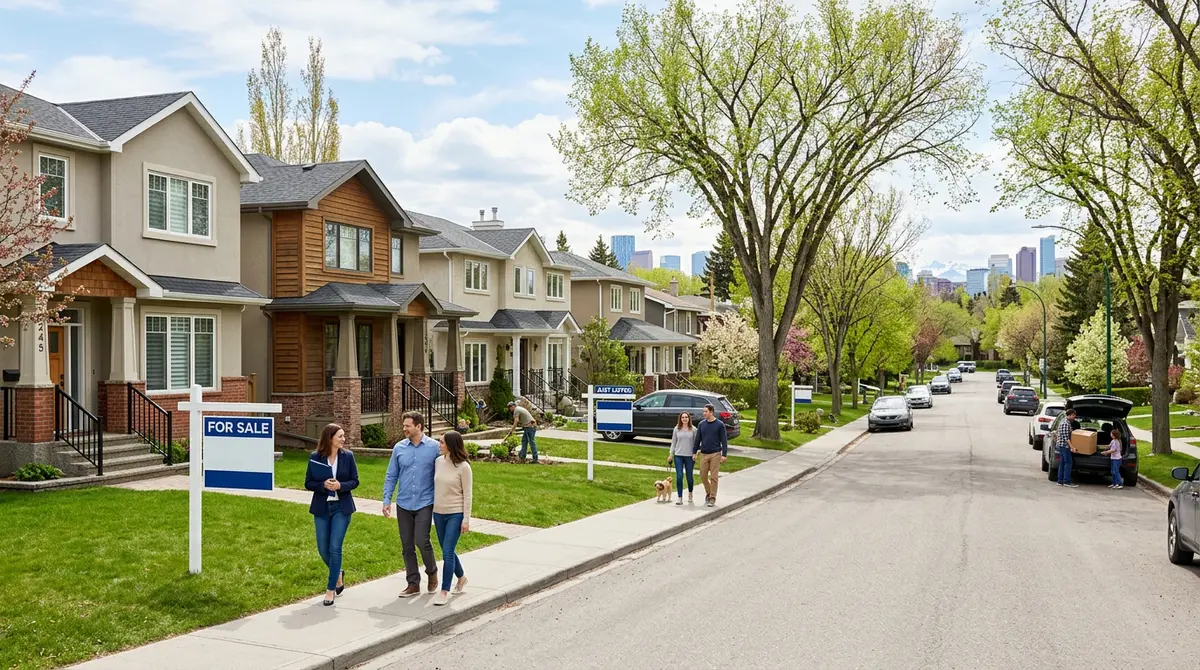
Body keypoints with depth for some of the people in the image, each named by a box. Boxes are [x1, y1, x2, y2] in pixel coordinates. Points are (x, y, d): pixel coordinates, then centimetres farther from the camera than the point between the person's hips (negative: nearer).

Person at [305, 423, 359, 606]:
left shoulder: (347, 456, -4)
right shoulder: (315, 457, -4)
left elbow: (355, 481, 0)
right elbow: (308, 483, 0)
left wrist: (340, 486, -19)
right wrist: (323, 485, -19)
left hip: (341, 508, -1)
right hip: (321, 508, 1)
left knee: (335, 548, -6)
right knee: (323, 549, 6)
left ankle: (331, 588, 6)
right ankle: (338, 574, 35)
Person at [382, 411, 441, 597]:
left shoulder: (434, 447, -5)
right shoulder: (399, 448, 3)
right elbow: (391, 476, 8)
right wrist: (386, 500, 1)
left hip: (425, 503, -4)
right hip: (403, 505, 4)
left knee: (422, 541, -12)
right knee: (407, 546, 7)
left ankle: (432, 571, 16)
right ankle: (413, 584, 18)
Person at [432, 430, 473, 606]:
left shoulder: (463, 467, -13)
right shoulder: (438, 461, 2)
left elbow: (467, 495, -11)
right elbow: (435, 485, 11)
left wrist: (466, 519, -12)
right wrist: (432, 508, 13)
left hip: (455, 514, -6)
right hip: (438, 513, 6)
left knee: (447, 552, -9)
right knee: (447, 551, 17)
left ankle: (444, 591, 0)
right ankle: (461, 577, 39)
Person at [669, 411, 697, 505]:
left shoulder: (693, 429, 0)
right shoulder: (676, 429, 4)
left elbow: (695, 443, 3)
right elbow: (673, 442, 9)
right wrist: (671, 454, 6)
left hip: (689, 456, -1)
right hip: (678, 455, 1)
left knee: (689, 476, 8)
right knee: (679, 476, -4)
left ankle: (690, 493, 32)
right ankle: (679, 497, 0)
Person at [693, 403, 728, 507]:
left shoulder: (720, 424, -4)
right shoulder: (701, 424, 6)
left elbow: (724, 440, -4)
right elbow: (697, 439, 11)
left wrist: (724, 455, -9)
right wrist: (694, 452, 8)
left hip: (715, 454, -3)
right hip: (703, 454, 4)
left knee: (713, 477, -2)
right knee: (703, 476, 5)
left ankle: (712, 498, 6)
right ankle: (708, 493, 27)